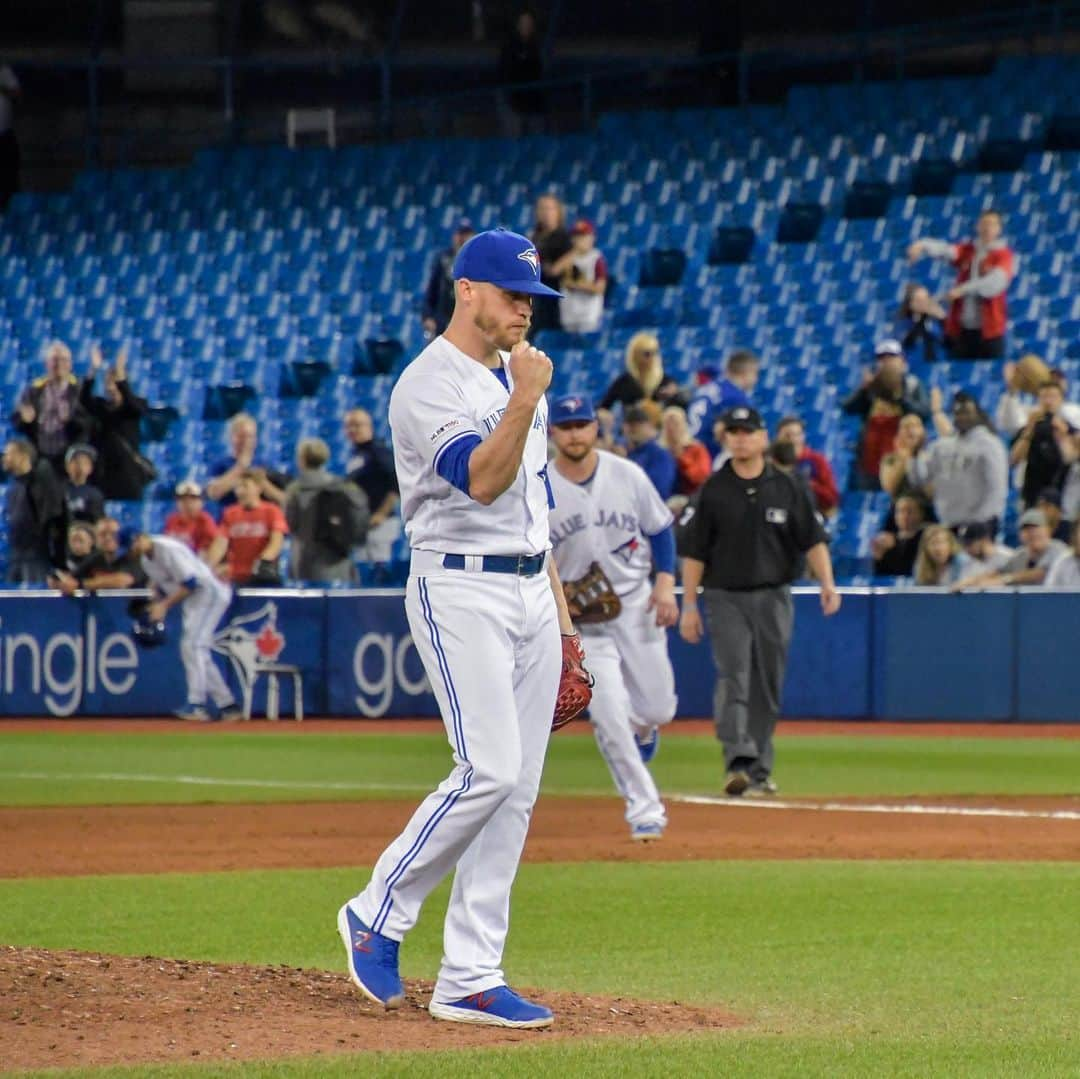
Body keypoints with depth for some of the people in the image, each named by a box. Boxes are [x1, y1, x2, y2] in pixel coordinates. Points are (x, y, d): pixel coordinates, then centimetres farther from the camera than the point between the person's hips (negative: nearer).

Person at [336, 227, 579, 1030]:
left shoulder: (517, 378, 17)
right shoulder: (428, 385, -10)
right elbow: (481, 480, -24)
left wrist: (561, 613, 20)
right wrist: (526, 400, -30)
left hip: (530, 592, 8)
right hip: (461, 590, -8)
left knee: (518, 789, 2)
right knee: (489, 770, -18)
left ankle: (470, 980, 3)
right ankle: (378, 914, 1)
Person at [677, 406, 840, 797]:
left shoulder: (786, 488, 5)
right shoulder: (713, 490, 2)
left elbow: (813, 540, 3)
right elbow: (693, 552, 3)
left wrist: (827, 583, -13)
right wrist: (689, 606, -2)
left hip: (773, 598, 2)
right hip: (726, 599, -2)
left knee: (768, 685, 6)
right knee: (734, 678, -16)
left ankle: (760, 770, 15)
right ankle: (738, 763, -26)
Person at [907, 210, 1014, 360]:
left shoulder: (1003, 255, -1)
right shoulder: (966, 250, 10)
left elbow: (996, 281, -18)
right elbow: (945, 250, -10)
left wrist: (964, 289, -28)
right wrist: (923, 245, -31)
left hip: (989, 329, -4)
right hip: (961, 327, 4)